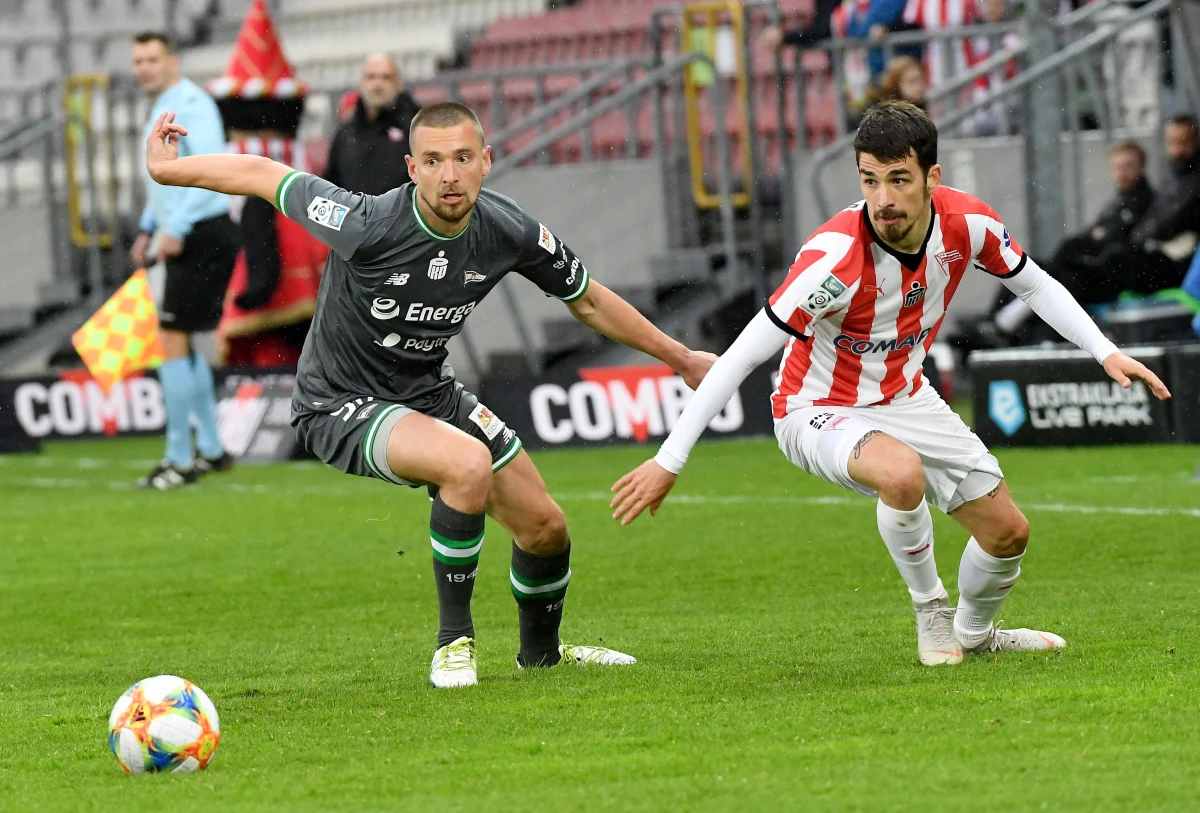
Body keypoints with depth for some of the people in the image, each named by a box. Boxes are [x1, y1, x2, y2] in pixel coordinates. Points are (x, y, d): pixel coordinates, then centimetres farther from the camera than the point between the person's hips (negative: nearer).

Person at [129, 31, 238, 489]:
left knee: (173, 340, -10)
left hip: (202, 238, -11)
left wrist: (176, 228, -29)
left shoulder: (190, 103, -14)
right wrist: (148, 229, 25)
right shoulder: (160, 111, 17)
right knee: (181, 345, 16)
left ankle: (180, 459, -7)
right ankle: (211, 451, 23)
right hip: (186, 241, 11)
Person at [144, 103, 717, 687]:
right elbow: (263, 176, -19)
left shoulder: (509, 233, -15)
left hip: (429, 391, 6)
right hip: (341, 405, -6)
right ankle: (453, 641, -15)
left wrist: (680, 357, 10)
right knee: (468, 463, -34)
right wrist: (165, 168, -8)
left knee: (545, 528, 8)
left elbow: (587, 300, 3)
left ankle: (541, 650, 40)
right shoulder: (367, 226, -31)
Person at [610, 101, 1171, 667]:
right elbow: (744, 355, -32)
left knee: (1007, 533, 7)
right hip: (819, 410, -6)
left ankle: (974, 633, 40)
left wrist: (1105, 353, -4)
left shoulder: (967, 222, -17)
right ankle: (931, 613, -10)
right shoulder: (836, 255, -34)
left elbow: (1032, 284, 5)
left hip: (906, 398, 6)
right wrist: (669, 461, -33)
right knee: (903, 473, -38)